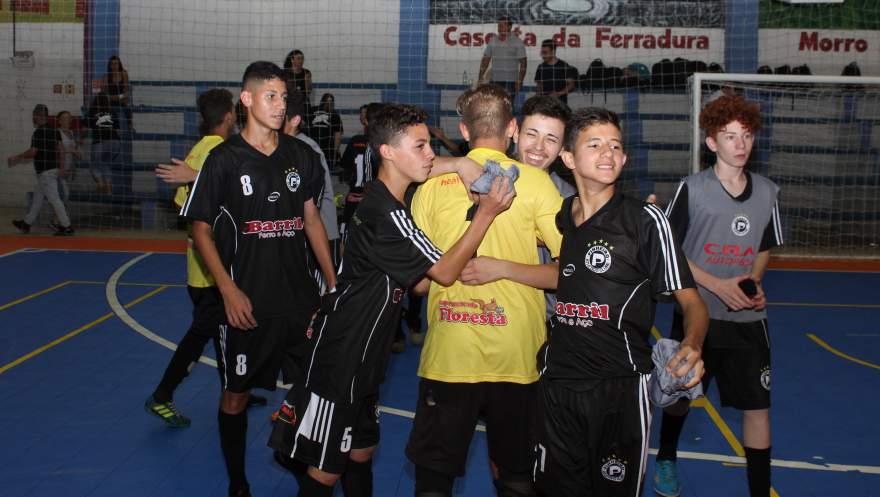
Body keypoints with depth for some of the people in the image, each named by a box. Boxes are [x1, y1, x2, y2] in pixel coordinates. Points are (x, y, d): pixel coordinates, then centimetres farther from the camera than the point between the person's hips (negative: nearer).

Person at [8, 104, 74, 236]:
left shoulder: (39, 132, -15)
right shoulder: (54, 130, 10)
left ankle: (66, 226, -7)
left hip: (45, 171, -9)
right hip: (54, 169, 9)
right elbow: (60, 149, 8)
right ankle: (27, 223, 27)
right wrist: (61, 166, 8)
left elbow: (32, 152, -18)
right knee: (37, 197, 17)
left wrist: (17, 157, -4)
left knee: (54, 199, -7)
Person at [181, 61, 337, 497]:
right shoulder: (224, 159, -6)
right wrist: (228, 290, -14)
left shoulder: (301, 155, 5)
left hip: (300, 297, 3)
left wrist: (333, 283, 11)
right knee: (235, 394, 8)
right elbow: (200, 229, -4)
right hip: (246, 302, -3)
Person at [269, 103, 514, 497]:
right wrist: (486, 213, -21)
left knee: (360, 453, 19)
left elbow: (420, 283, 11)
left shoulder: (384, 202, 9)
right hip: (340, 358, -10)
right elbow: (444, 273, -19)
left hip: (362, 358, 10)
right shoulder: (387, 213, -23)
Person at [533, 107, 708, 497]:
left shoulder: (645, 219, -6)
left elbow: (690, 300, -8)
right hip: (557, 380, 4)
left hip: (621, 386, -3)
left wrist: (691, 346, -26)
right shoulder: (555, 216, 7)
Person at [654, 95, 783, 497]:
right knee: (680, 395, 15)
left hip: (747, 318, 3)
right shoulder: (692, 188, -8)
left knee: (758, 405, -1)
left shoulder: (766, 192, 4)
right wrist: (718, 286, -16)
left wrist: (754, 282, -4)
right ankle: (666, 459, 42)